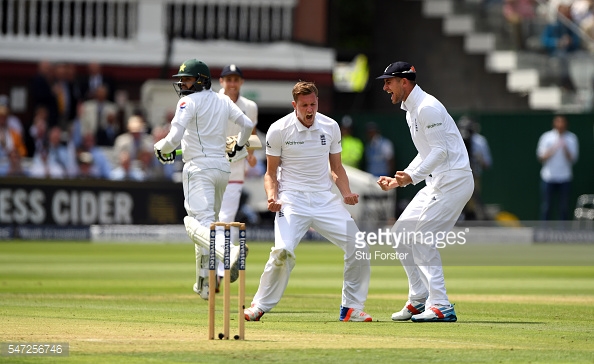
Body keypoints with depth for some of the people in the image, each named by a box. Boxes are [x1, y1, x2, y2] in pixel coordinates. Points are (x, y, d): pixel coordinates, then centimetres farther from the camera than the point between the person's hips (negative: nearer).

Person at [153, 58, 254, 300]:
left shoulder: (189, 102, -7)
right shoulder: (223, 101, 13)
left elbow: (174, 138, -16)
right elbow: (247, 125, 19)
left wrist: (160, 148, 4)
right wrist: (238, 147, 36)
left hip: (199, 167, -7)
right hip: (222, 167, 7)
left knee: (200, 224, -19)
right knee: (207, 222, 20)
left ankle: (228, 253, -49)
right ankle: (204, 284, 22)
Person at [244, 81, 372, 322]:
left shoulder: (331, 127, 5)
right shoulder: (279, 130, -5)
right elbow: (271, 173, 3)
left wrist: (346, 193, -2)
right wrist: (272, 197, -16)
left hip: (325, 200, 4)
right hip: (292, 200, -4)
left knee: (358, 246, -8)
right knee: (282, 252, -24)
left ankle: (351, 308, 7)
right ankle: (259, 306, -6)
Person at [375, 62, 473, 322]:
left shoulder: (427, 108, -15)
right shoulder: (411, 110, 18)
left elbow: (441, 151, -21)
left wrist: (412, 176, -28)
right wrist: (400, 181, 18)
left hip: (453, 180, -11)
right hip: (436, 183, 11)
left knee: (422, 239, -16)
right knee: (401, 234, 11)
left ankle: (441, 306, -15)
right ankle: (419, 299, 18)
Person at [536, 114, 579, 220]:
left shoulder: (572, 138, 2)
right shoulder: (546, 137, 1)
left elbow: (573, 159, -3)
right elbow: (541, 158, -2)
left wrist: (565, 149, -20)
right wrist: (553, 149, -18)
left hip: (565, 178, 1)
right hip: (548, 176, -1)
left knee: (564, 207, 3)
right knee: (546, 206, 0)